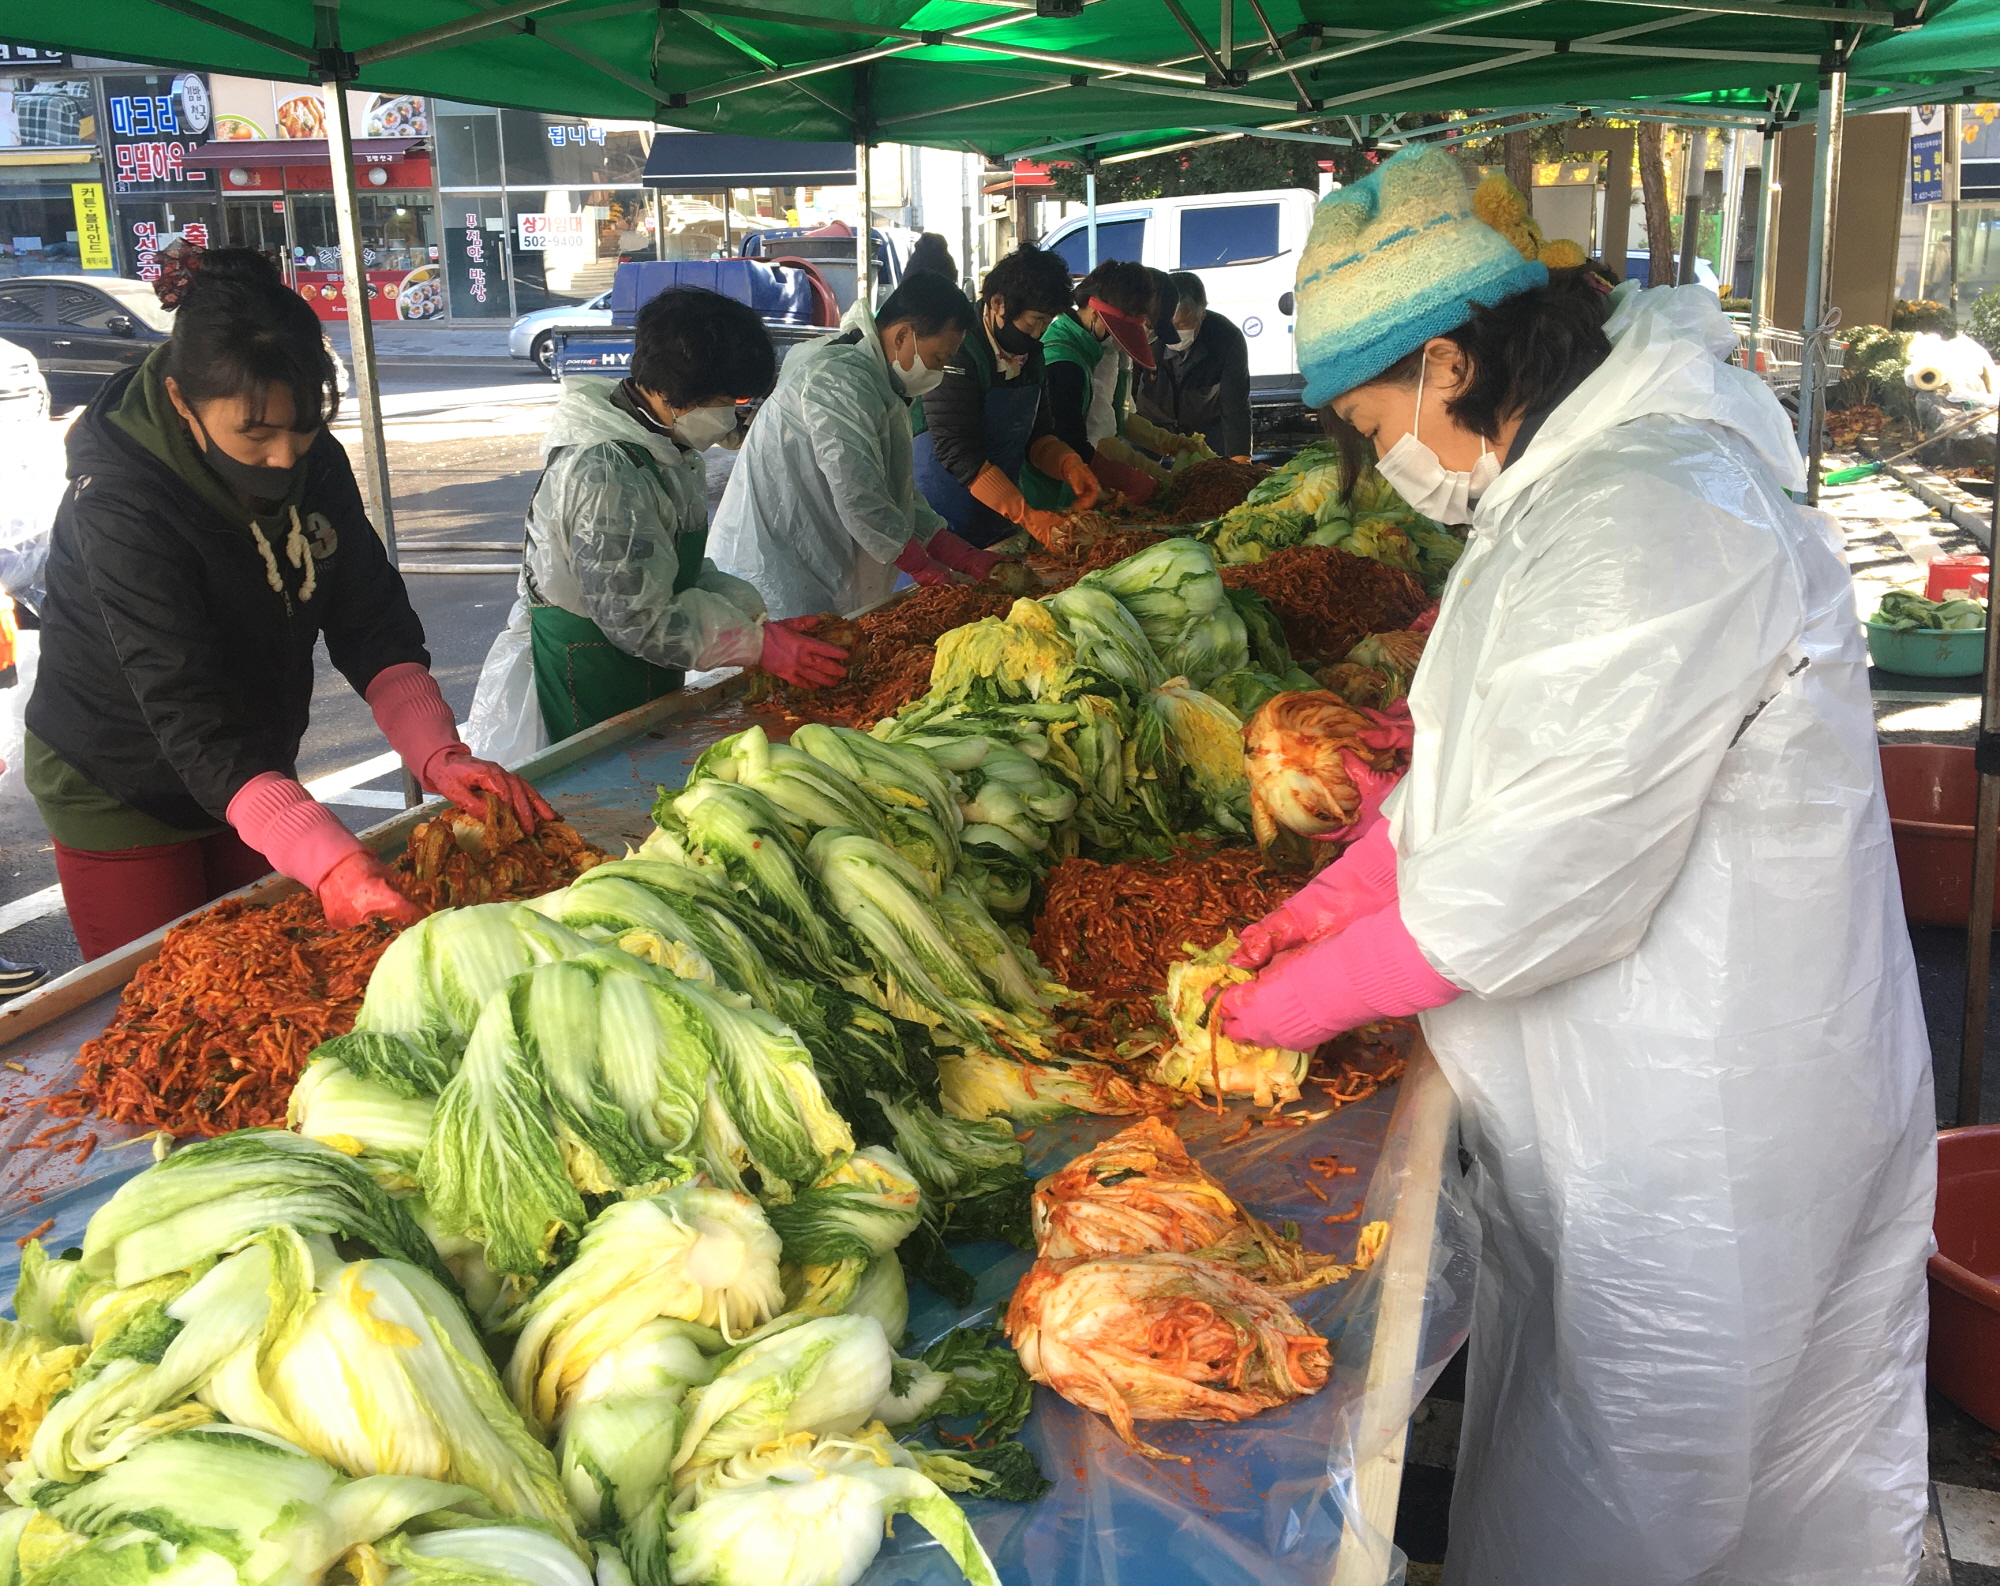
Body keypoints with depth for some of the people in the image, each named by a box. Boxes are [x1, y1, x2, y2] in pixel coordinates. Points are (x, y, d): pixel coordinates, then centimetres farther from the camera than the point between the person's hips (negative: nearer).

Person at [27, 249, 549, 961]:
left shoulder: (313, 458, -11)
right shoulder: (119, 506, -31)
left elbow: (372, 624, -9)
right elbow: (193, 721, -37)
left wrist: (440, 755, -26)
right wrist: (330, 861, -48)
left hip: (258, 775, 6)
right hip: (121, 790, -6)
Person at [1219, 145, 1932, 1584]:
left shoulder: (1649, 527, -27)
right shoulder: (1570, 486, 8)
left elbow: (1539, 881, -27)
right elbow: (1483, 764, 15)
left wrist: (1314, 995, -15)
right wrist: (1336, 901, 7)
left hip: (1696, 1133, -9)